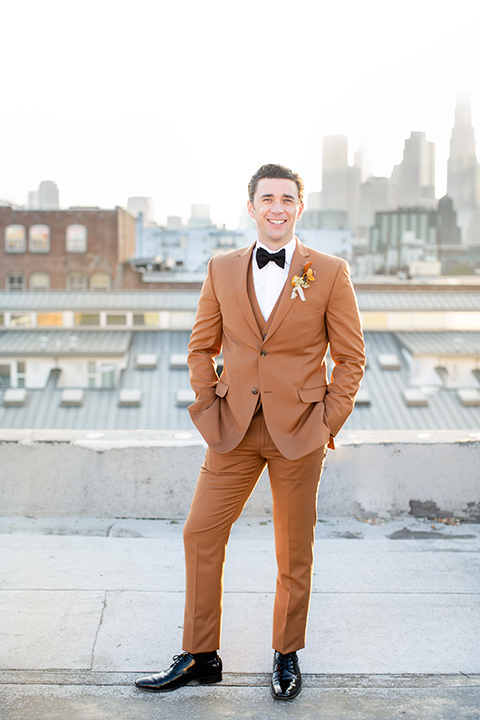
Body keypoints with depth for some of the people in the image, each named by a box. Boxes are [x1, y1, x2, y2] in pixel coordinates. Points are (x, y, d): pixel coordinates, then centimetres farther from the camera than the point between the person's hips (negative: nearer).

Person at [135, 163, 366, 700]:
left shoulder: (330, 273, -2)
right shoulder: (223, 270, 5)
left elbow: (351, 357, 1)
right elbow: (201, 347, 13)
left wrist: (329, 424, -5)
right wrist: (209, 409, 3)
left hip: (298, 434, -2)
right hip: (235, 433, 2)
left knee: (294, 553, 9)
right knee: (201, 535, 3)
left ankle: (287, 656, 28)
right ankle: (199, 656, 18)